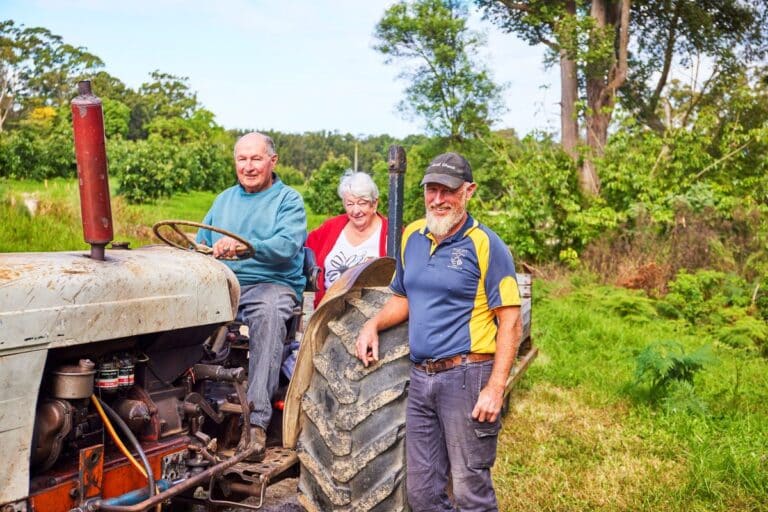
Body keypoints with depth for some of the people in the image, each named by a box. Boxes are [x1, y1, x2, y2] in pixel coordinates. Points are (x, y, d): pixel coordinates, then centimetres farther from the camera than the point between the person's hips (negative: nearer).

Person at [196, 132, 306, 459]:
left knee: (268, 314, -38)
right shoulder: (225, 199, 24)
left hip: (272, 284, -4)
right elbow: (201, 241, 16)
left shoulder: (288, 200, 5)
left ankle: (257, 420, -38)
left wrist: (244, 246, -30)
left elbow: (286, 246, -13)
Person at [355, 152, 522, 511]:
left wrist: (495, 388, -18)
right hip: (420, 378, 6)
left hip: (466, 377, -6)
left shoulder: (485, 245, -9)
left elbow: (510, 321, -11)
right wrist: (374, 324, 3)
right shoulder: (412, 236, 9)